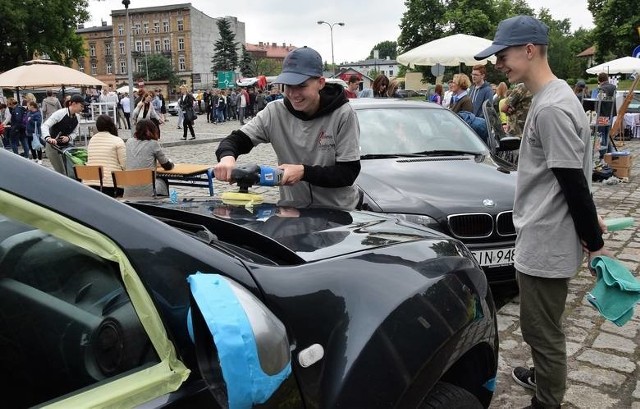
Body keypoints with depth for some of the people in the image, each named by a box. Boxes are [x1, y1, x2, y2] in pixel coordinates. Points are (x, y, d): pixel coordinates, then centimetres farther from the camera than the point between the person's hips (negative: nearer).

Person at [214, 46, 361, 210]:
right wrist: (227, 156, -25)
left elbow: (348, 173, -12)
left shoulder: (343, 114, -10)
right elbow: (237, 139, 0)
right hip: (291, 208, 3)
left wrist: (304, 172, -24)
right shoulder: (275, 112, -2)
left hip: (338, 211, -2)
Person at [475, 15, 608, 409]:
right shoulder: (554, 97, 10)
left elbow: (574, 183, -20)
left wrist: (594, 242, -14)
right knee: (543, 327, 25)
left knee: (543, 330, 3)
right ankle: (544, 377, 44)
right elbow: (575, 180, 16)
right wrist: (589, 220, 20)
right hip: (544, 238, 10)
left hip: (546, 244, -10)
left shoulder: (551, 108, -23)